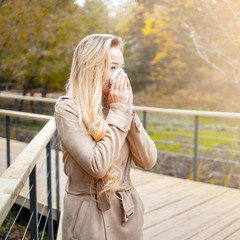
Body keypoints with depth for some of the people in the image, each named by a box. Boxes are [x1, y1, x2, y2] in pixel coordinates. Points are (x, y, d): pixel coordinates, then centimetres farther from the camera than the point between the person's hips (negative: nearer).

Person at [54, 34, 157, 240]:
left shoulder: (118, 104, 1)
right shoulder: (68, 109, -14)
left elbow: (148, 161, -5)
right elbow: (97, 166, -24)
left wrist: (128, 109, -11)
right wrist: (118, 111, -17)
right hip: (90, 215, -5)